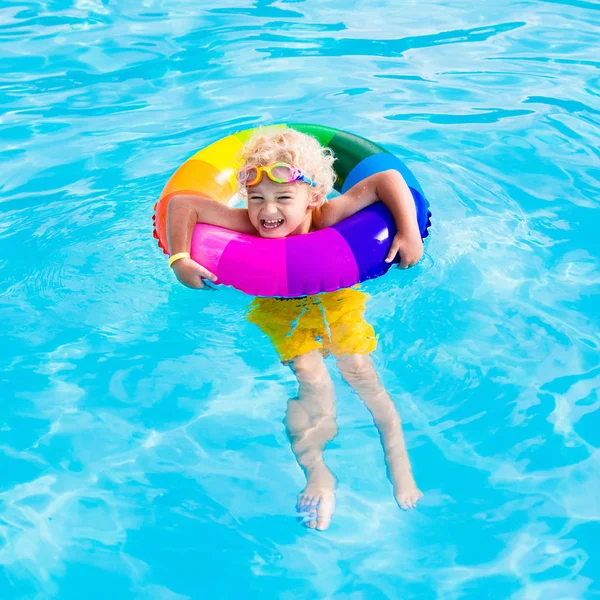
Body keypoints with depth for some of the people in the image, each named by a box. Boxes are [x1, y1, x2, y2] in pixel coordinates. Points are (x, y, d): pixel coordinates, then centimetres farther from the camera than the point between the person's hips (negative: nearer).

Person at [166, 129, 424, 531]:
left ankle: (400, 464, 11)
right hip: (282, 313, 0)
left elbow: (388, 180, -33)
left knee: (360, 371, -8)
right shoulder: (248, 225, -29)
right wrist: (180, 260, -38)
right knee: (311, 380, -17)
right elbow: (182, 203, -29)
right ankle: (317, 474, 1)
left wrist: (410, 234, -41)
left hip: (336, 302, 0)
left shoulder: (326, 219, -32)